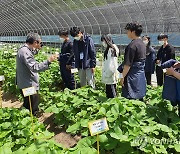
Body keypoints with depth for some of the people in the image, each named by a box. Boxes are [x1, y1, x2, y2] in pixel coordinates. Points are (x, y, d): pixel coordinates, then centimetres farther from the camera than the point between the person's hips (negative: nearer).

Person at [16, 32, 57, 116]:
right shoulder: (25, 52, -25)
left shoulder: (24, 49, 6)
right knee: (32, 109, 0)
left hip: (25, 84, 11)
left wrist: (36, 49, 16)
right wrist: (48, 61, -38)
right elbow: (35, 67, -34)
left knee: (27, 106, 24)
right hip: (29, 85, -11)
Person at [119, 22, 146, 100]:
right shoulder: (142, 44, 11)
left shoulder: (132, 45, -17)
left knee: (130, 98, -5)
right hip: (141, 75, 9)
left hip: (133, 76, -9)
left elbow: (128, 64, -19)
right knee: (140, 98, 15)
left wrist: (123, 77, -12)